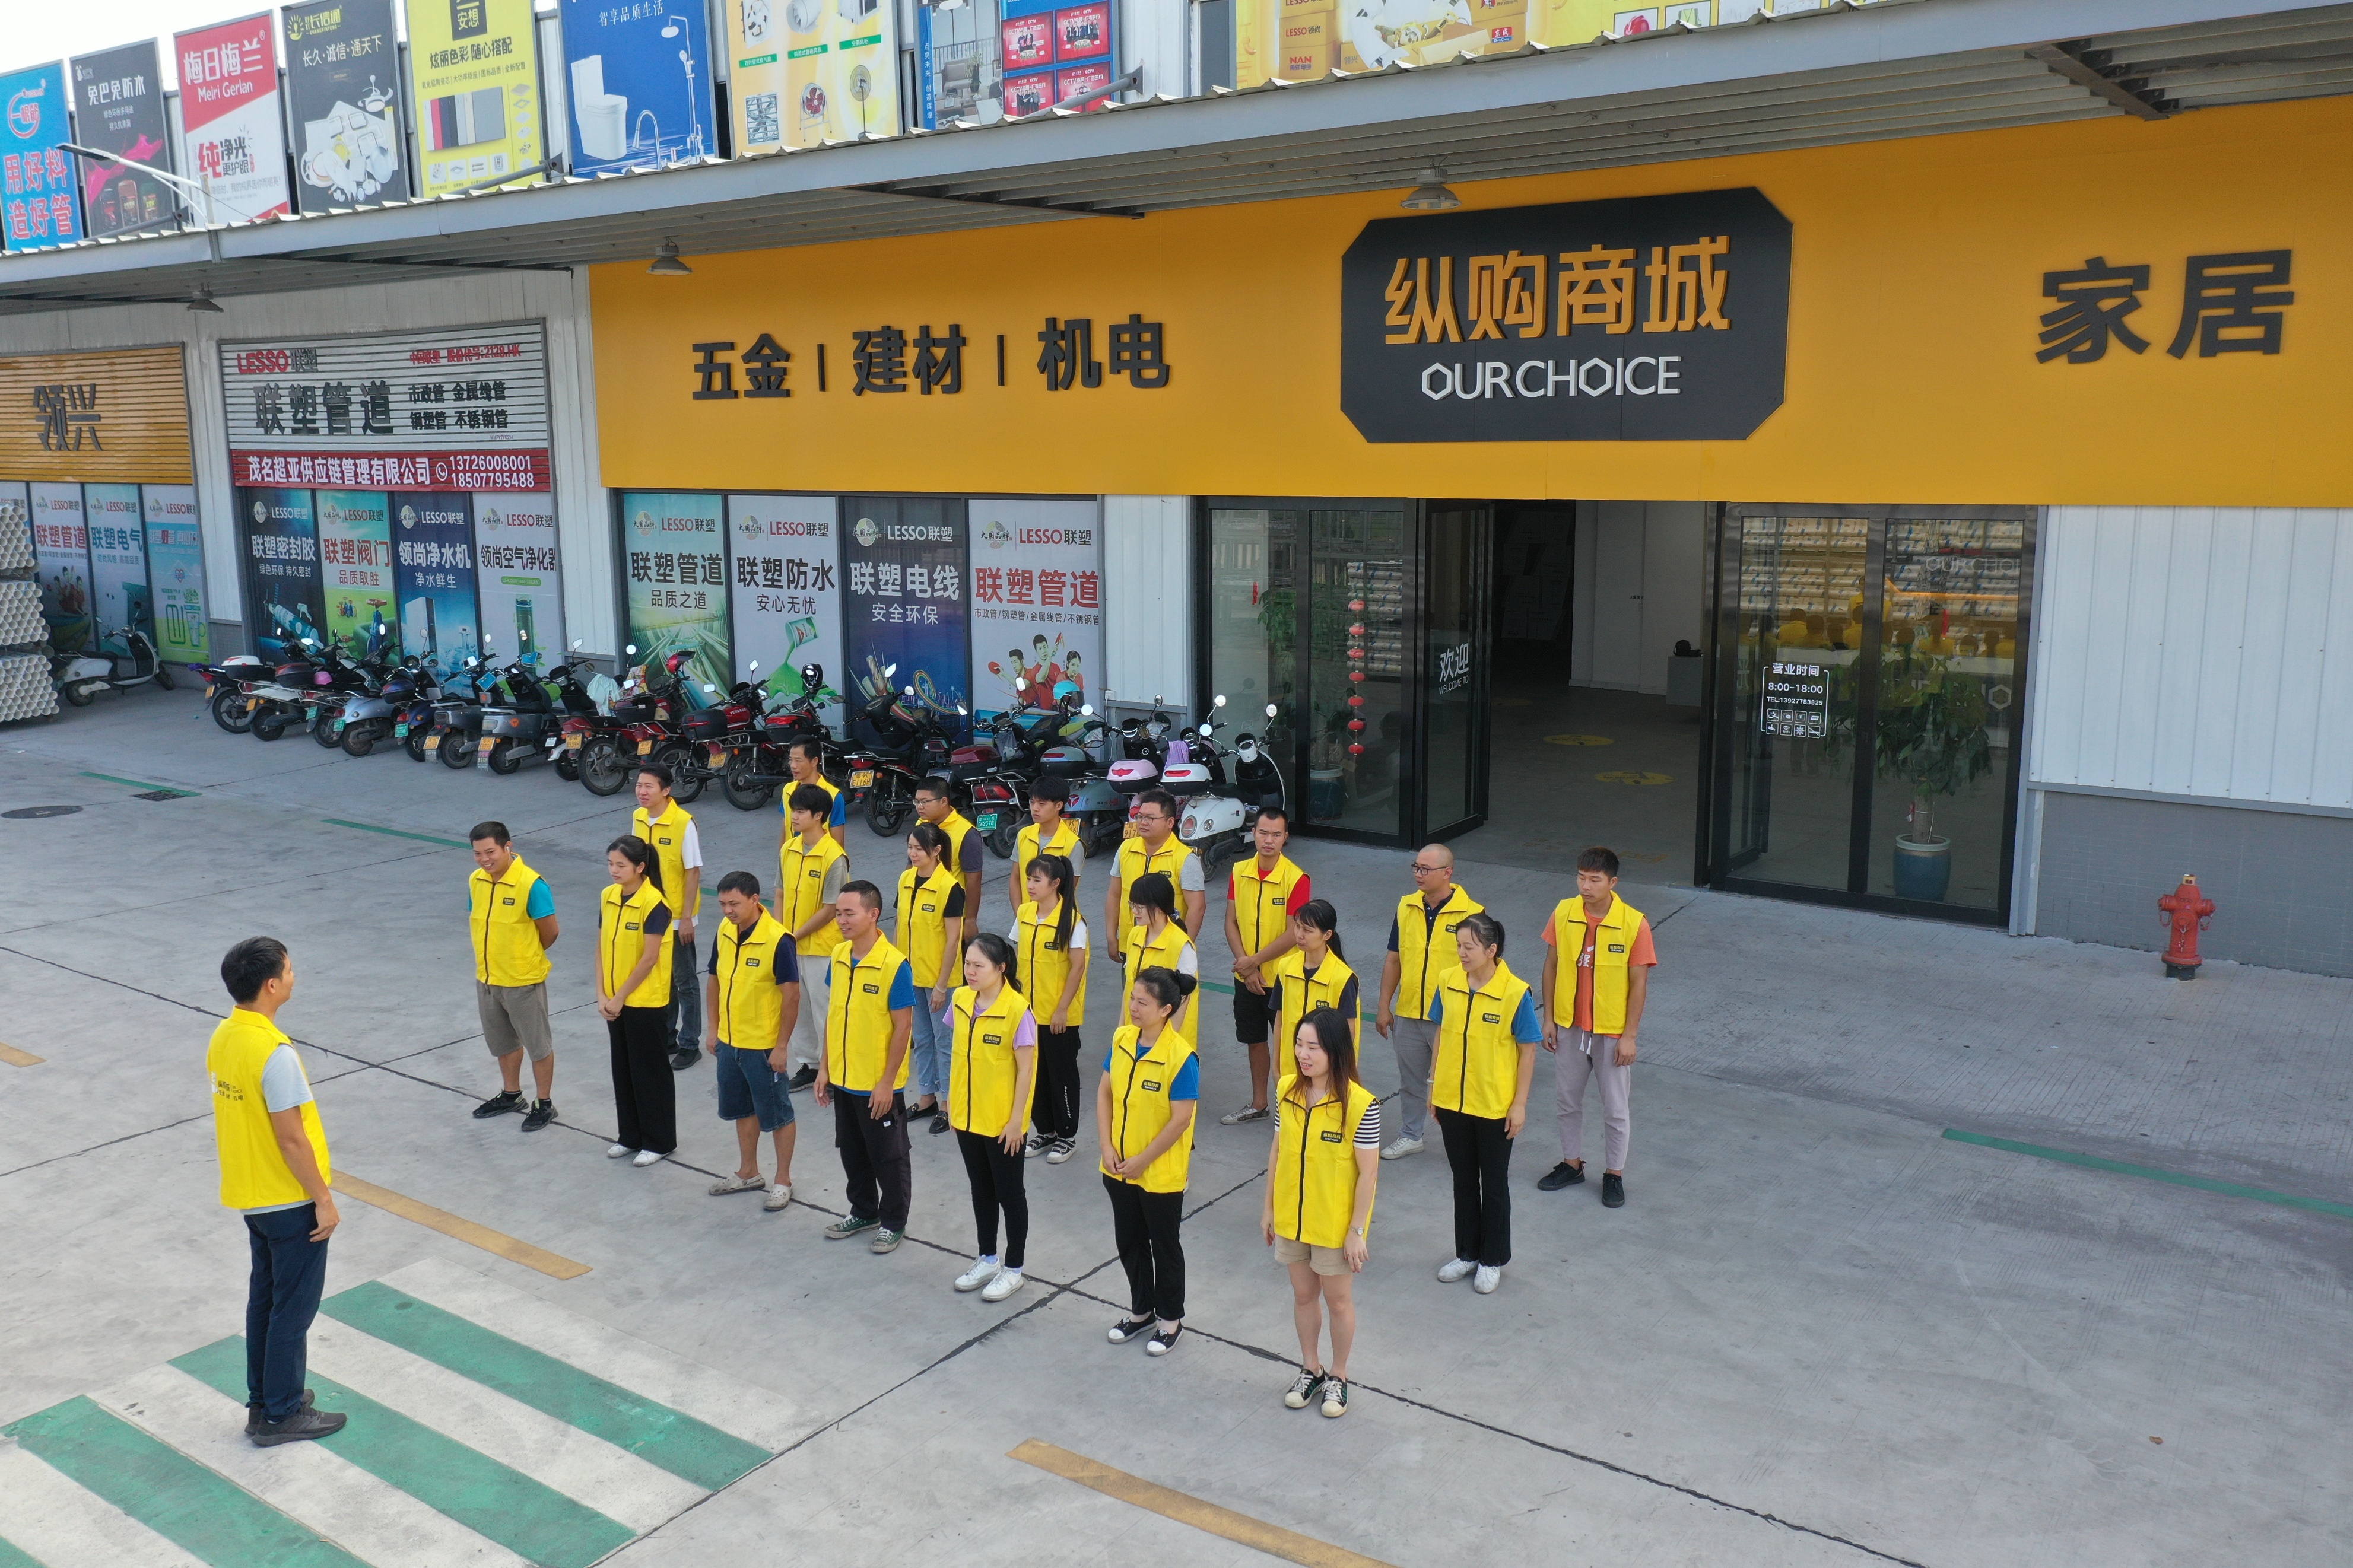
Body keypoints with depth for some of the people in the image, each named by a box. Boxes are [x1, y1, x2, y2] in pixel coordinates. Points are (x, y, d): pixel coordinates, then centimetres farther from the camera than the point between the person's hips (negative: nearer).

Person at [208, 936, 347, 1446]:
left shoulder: (223, 1037, 0)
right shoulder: (275, 1054, -28)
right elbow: (292, 1140, -24)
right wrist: (324, 1200, -14)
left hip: (250, 1194, 9)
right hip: (290, 1202, -9)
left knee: (264, 1299, 21)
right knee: (293, 1308, 6)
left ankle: (262, 1400, 33)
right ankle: (281, 1415, 17)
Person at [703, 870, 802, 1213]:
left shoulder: (778, 940, -21)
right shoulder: (724, 933, -1)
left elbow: (792, 995, -18)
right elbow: (716, 980, 12)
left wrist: (782, 1046, -16)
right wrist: (713, 1028, 10)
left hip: (764, 1046, -7)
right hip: (729, 1041, 7)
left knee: (776, 1114, 7)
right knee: (743, 1110, 20)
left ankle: (782, 1182, 21)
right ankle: (748, 1174, 36)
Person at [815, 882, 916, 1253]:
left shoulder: (894, 965, -20)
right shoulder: (839, 955, 0)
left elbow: (903, 1027, -17)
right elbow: (833, 1012, 9)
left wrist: (887, 1082, -16)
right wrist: (825, 1067, 8)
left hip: (878, 1084, -6)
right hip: (842, 1079, 6)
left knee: (888, 1156, 9)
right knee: (852, 1151, 20)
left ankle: (894, 1223, 26)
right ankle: (863, 1211, 39)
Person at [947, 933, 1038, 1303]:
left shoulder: (1017, 1009, -20)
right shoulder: (961, 1000, -2)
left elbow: (1026, 1070, -16)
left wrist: (1017, 1120, -14)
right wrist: (952, 1100, 11)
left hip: (1002, 1122, -6)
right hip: (967, 1116, 6)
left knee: (1008, 1193, 9)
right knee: (980, 1188, 20)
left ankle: (1013, 1269, 24)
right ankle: (987, 1259, 36)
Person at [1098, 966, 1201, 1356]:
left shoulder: (1181, 1057, -23)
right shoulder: (1122, 1038, -5)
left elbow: (1181, 1120, -21)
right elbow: (1105, 1093, 3)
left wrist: (1142, 1161, -17)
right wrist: (1107, 1146, -6)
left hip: (1162, 1174, -6)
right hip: (1119, 1167, 6)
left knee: (1165, 1247, 12)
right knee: (1129, 1241, 20)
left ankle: (1171, 1319, 31)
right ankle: (1142, 1310, 40)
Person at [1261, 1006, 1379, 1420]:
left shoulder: (1360, 1104, -22)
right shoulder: (1287, 1090, -7)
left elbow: (1369, 1172, -16)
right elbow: (1277, 1150, 4)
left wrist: (1357, 1230, -13)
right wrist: (1269, 1207, 7)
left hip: (1336, 1224, -4)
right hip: (1291, 1217, 4)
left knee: (1338, 1300, 14)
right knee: (1303, 1295, 20)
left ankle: (1338, 1377, 35)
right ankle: (1311, 1370, 41)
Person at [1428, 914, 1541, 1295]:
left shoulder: (1515, 993, -17)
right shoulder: (1448, 983, -5)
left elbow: (1528, 1051, -10)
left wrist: (1520, 1104, -10)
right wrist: (1435, 1086, 8)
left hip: (1495, 1107, -4)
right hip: (1452, 1102, 4)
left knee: (1494, 1184, 11)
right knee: (1463, 1180, 18)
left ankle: (1493, 1260, 28)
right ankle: (1467, 1253, 33)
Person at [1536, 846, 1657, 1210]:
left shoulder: (1634, 924, -17)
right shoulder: (1564, 913, -7)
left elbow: (1639, 983, -12)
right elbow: (1551, 965, 3)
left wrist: (1629, 1036, -11)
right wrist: (1549, 1018, 3)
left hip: (1613, 1031, -3)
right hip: (1571, 1026, 3)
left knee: (1616, 1109, 9)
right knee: (1567, 1099, 17)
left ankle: (1614, 1174, 27)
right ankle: (1572, 1164, 36)